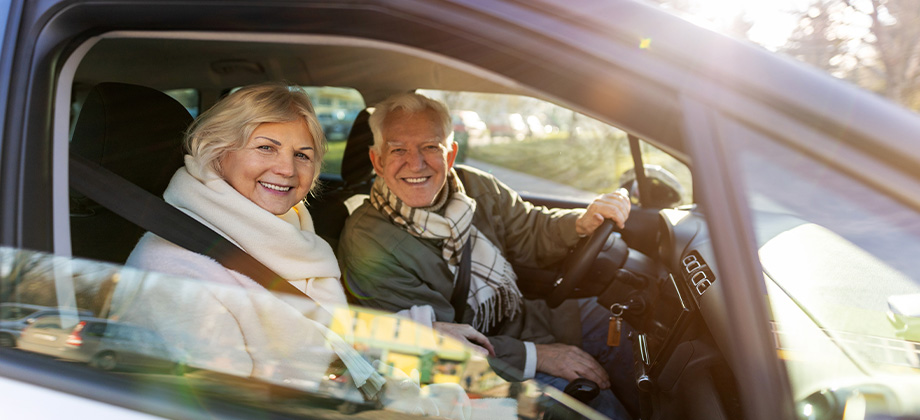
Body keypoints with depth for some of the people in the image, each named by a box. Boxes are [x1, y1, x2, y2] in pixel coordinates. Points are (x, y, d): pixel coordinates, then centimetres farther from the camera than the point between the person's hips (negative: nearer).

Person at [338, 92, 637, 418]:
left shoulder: (472, 186, -4)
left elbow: (529, 233, 10)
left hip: (520, 320, 7)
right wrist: (536, 356, -24)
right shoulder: (366, 243, -22)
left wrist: (584, 222, -14)